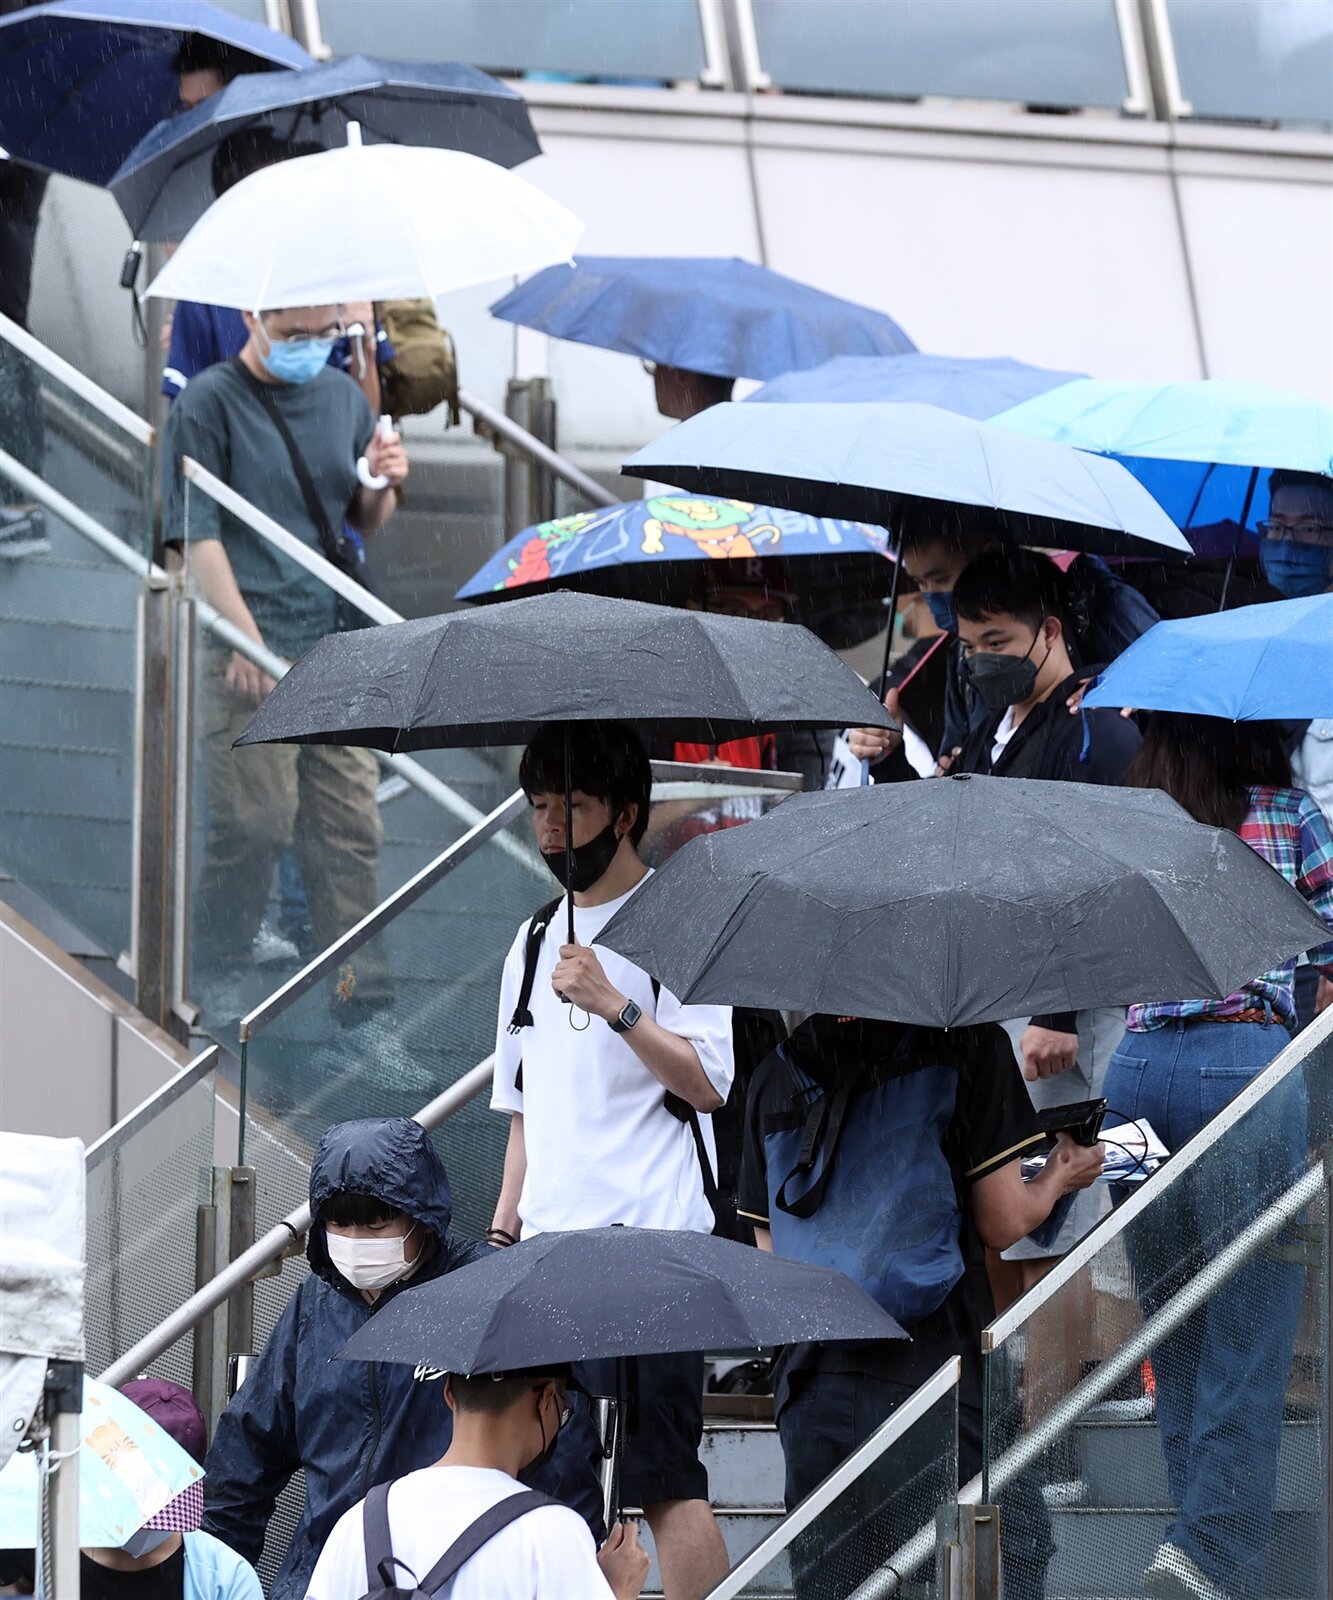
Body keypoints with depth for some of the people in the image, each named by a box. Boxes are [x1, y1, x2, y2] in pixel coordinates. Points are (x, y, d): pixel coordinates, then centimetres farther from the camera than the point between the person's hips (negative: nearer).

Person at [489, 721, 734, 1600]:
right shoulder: (535, 943, 19)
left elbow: (709, 1082, -11)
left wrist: (614, 1005, -20)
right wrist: (503, 1232, 18)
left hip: (649, 1232, -7)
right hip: (552, 1244, 7)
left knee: (664, 1476, -11)